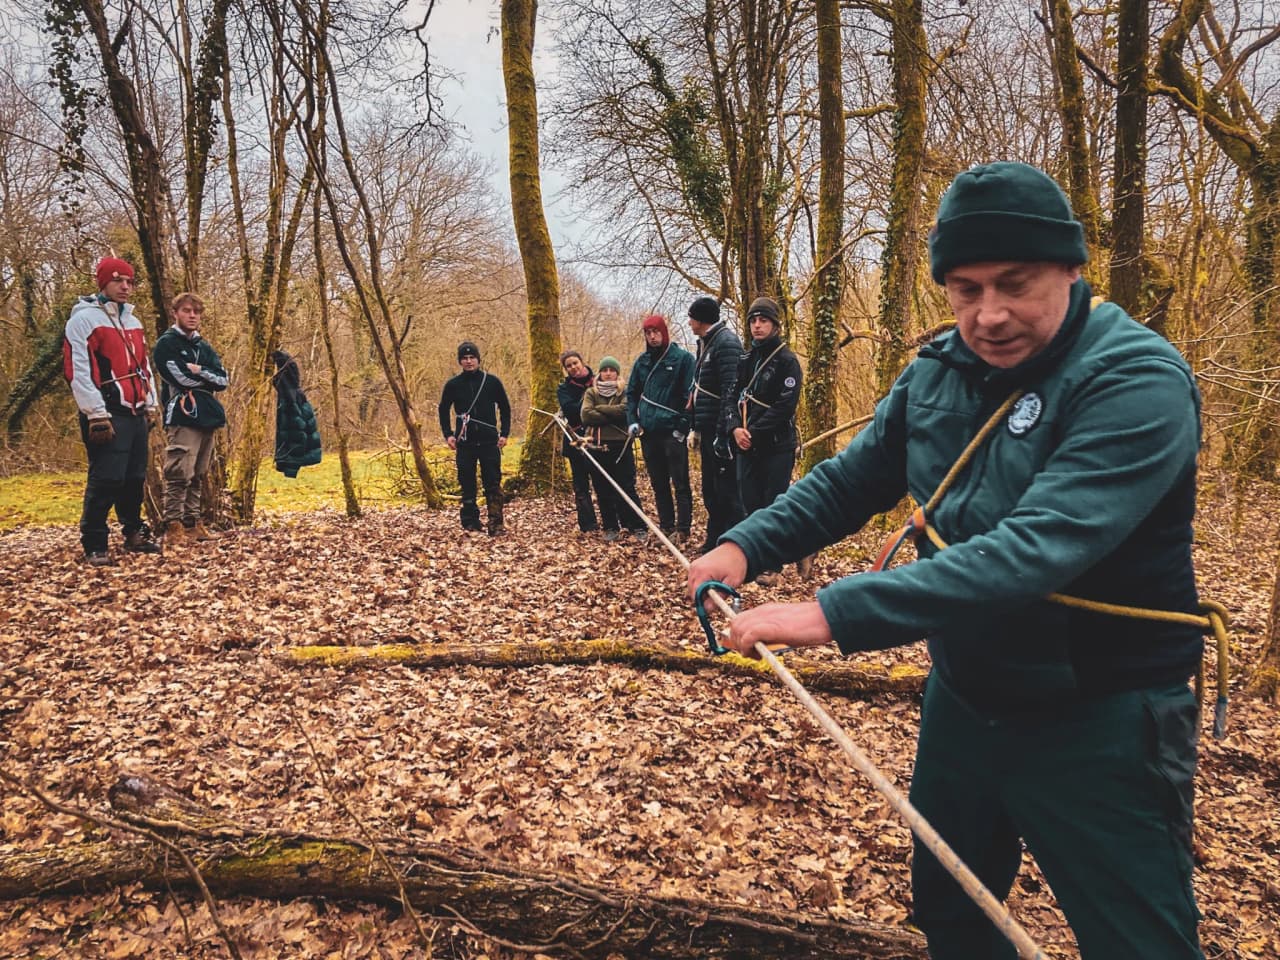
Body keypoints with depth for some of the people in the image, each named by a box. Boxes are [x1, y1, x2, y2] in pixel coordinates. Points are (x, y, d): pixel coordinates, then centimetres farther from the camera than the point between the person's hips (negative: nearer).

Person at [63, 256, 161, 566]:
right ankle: (94, 546, -1)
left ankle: (135, 534, 25)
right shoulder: (83, 319, -6)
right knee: (105, 481, -9)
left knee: (135, 478, 12)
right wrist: (97, 415, -17)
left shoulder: (133, 322, 19)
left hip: (135, 413, 8)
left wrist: (150, 406, 18)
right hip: (107, 416, -8)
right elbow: (77, 370, -13)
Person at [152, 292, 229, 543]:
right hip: (182, 417, -7)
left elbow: (223, 380, 7)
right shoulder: (166, 344, 0)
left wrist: (198, 371, -7)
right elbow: (182, 378, -14)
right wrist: (208, 378, 1)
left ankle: (192, 523, 15)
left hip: (206, 417, 7)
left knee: (197, 476, 10)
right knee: (180, 475, -12)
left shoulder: (205, 347, 20)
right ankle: (172, 527, -10)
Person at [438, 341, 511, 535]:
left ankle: (496, 524, -2)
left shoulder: (492, 381, 2)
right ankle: (470, 522, 12)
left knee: (493, 484, -3)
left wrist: (505, 433, 2)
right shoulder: (453, 385, 4)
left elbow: (505, 408, 10)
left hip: (489, 442, -1)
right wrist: (448, 434, 6)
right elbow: (443, 410, 16)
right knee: (467, 485, 5)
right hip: (465, 443, 1)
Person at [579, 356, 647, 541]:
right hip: (597, 447, 2)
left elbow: (624, 410, -13)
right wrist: (613, 417, -11)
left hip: (620, 446, -2)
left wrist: (599, 409, -7)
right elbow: (586, 415, -6)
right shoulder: (590, 392, 11)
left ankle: (638, 527, 4)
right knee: (603, 491, 7)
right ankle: (610, 528, 17)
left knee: (626, 489, -3)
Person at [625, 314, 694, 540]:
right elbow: (631, 393, 18)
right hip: (648, 432, 6)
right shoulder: (642, 361, 12)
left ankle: (683, 529, 3)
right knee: (658, 484, 12)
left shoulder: (683, 358, -4)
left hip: (672, 431, -6)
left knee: (680, 484, -2)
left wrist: (683, 426, -14)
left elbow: (689, 394, -9)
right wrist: (632, 421, 5)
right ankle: (666, 527, 20)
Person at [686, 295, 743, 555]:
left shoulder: (726, 343, -14)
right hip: (707, 430, 10)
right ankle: (714, 539, 27)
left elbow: (730, 392, -21)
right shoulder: (705, 343, 16)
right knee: (710, 488, 16)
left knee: (727, 490, -5)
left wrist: (723, 434, -24)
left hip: (722, 431, -10)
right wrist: (696, 428, 17)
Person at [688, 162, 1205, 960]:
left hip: (1096, 725, -6)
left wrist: (837, 612, -40)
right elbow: (849, 480, 4)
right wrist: (746, 547, -12)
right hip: (964, 699, 7)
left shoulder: (1139, 381, -24)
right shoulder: (939, 372, -2)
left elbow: (1035, 550, -35)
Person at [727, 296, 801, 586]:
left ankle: (772, 564, 8)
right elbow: (732, 397, 10)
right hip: (747, 446, 6)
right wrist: (735, 427, -9)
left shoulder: (787, 361, -6)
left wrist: (754, 432, -16)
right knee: (750, 503, 9)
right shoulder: (744, 360, 13)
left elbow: (785, 407, -14)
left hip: (777, 446, -6)